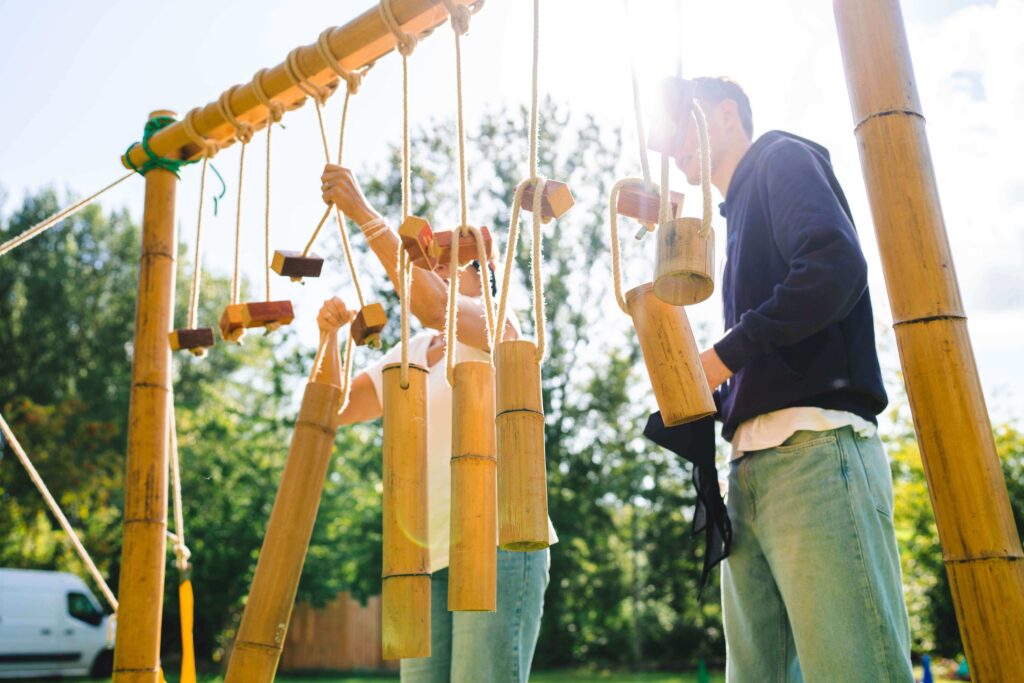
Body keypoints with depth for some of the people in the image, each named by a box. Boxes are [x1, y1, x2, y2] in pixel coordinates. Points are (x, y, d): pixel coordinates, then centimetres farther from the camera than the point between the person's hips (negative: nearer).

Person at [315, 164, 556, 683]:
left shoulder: (497, 328, -1)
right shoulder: (409, 355, 20)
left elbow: (431, 306, -22)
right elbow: (337, 408, 15)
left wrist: (362, 212, -21)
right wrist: (329, 337, -1)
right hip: (429, 554, 7)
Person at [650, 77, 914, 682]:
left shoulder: (782, 159, 7)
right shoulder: (740, 213, 29)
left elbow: (837, 265, -14)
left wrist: (726, 353, -10)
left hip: (816, 447, -9)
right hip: (753, 464, 9)